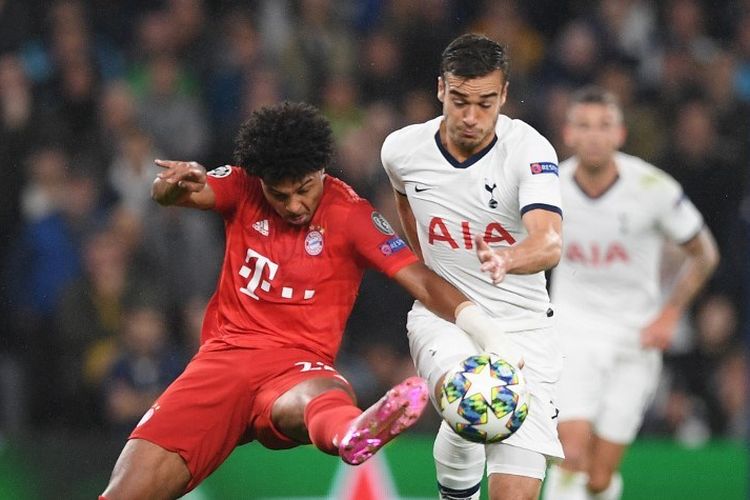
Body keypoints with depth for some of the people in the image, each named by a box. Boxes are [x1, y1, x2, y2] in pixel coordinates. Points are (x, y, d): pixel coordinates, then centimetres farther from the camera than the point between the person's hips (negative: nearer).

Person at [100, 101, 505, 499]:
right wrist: (178, 185, -35)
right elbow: (165, 192, -10)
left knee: (323, 397, -45)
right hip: (224, 354, 4)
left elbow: (424, 283, -9)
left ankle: (352, 434, -76)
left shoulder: (349, 214, -1)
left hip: (297, 366, -4)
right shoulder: (243, 188, 6)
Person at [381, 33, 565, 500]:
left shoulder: (529, 150, -16)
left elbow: (549, 244, -33)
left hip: (522, 323, -1)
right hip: (442, 317, 1)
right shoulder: (402, 149, -5)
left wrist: (507, 260, -54)